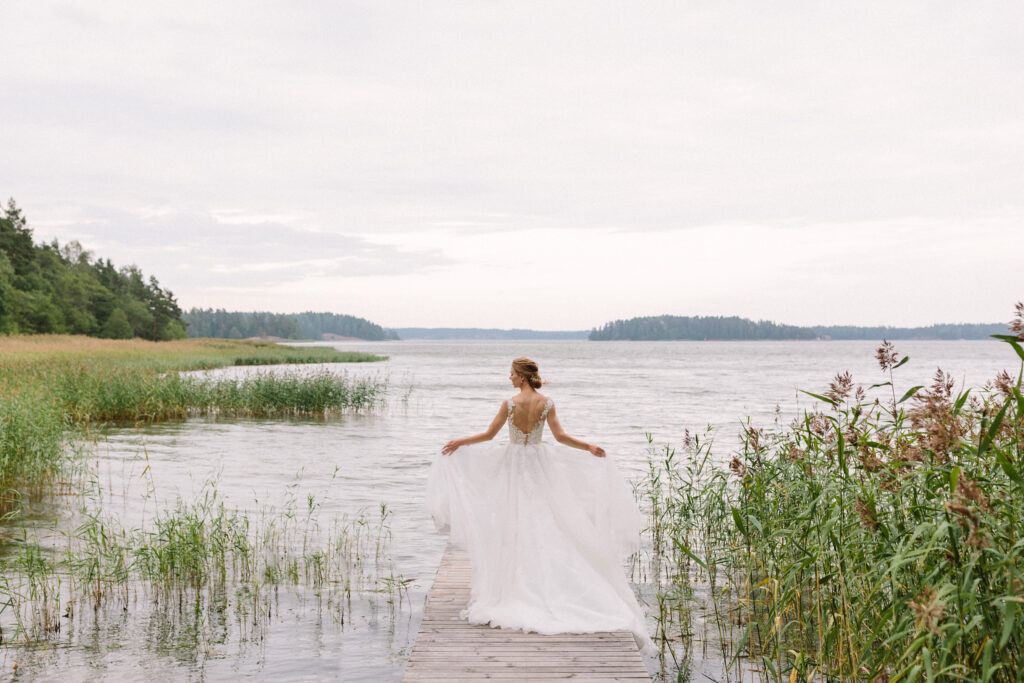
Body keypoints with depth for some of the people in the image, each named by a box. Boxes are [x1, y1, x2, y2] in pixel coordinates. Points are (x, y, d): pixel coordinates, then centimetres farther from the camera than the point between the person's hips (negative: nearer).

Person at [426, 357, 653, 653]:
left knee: (515, 525, 6)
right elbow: (560, 436, -8)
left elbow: (489, 434, -7)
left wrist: (459, 442, 6)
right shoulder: (547, 403, -5)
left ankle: (517, 581, 9)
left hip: (513, 465, -2)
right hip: (540, 464, 3)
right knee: (543, 522, 10)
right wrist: (589, 447, 3)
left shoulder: (510, 403, -12)